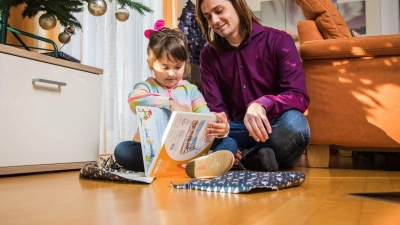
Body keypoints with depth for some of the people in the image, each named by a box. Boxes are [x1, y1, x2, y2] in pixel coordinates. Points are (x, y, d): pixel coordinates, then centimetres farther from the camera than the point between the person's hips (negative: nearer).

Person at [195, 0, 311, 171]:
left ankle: (244, 158, -14)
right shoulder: (208, 55, 6)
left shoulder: (278, 40, -6)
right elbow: (215, 109, -1)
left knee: (293, 122, -36)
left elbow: (299, 96, -15)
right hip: (237, 130, 3)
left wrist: (262, 105, -37)